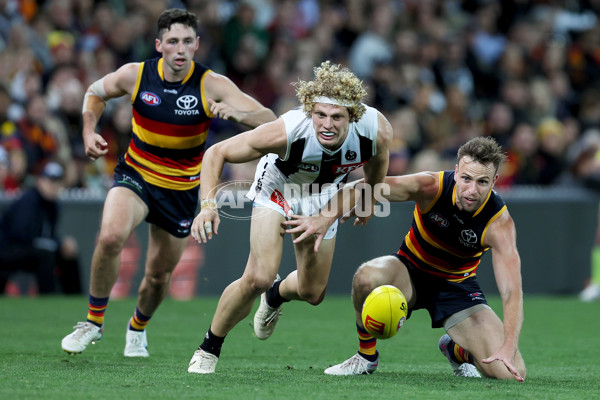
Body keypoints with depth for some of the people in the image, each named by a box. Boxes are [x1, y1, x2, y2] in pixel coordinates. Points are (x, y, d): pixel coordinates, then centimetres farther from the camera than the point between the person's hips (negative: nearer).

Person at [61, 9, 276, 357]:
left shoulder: (211, 84, -16)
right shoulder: (135, 75, -12)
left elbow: (268, 120, -23)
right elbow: (96, 93, 10)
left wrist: (236, 113, -43)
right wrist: (89, 131, -6)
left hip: (181, 189, 1)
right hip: (135, 175, -1)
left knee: (160, 274, 11)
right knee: (111, 236, -30)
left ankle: (138, 327, 45)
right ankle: (94, 321, -10)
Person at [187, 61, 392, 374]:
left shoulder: (376, 129, -33)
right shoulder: (286, 132, -41)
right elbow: (217, 153, -29)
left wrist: (369, 198, 11)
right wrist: (208, 205, -42)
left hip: (323, 197, 4)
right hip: (277, 189, -4)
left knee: (312, 293, 12)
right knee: (258, 277, -21)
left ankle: (275, 296, 50)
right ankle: (209, 348, 2)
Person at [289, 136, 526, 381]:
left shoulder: (499, 223, -26)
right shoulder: (430, 186, -27)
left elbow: (511, 290, -31)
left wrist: (509, 347, -45)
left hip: (457, 285, 0)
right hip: (411, 270, 0)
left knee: (511, 373, -17)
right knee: (367, 277, -38)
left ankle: (455, 350, 20)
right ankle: (366, 357, -10)